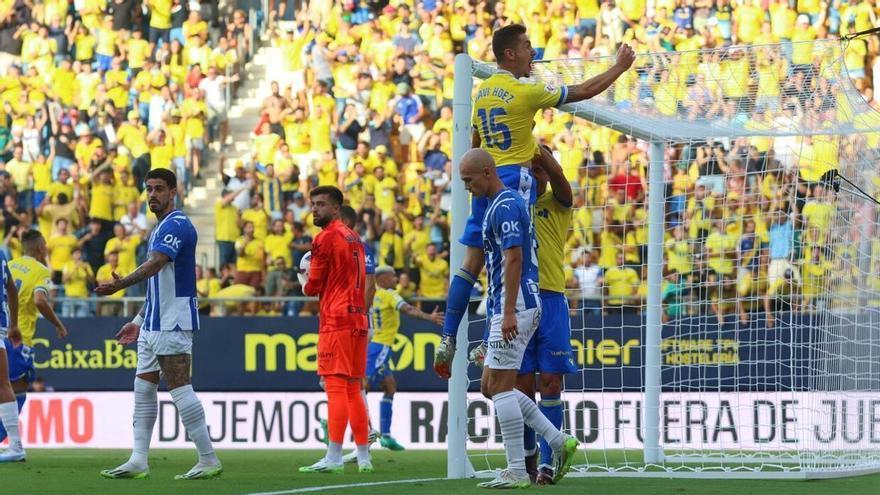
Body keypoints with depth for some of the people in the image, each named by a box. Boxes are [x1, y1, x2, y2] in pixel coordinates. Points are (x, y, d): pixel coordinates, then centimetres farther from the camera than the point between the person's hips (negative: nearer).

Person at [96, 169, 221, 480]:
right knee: (143, 389, 8)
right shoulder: (160, 229, 19)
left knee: (180, 389, -10)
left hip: (173, 323, -10)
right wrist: (138, 320, 26)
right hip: (154, 324, 10)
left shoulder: (177, 225, -13)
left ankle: (209, 461, -7)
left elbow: (155, 264, -29)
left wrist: (121, 284, -41)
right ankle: (138, 461, 10)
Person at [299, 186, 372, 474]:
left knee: (336, 386, -12)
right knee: (353, 389, 11)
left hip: (336, 320, -8)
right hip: (357, 318, 8)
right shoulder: (354, 238, 17)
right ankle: (363, 457, 11)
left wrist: (305, 285, 15)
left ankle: (333, 458, -17)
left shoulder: (326, 238, -7)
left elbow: (313, 287, -4)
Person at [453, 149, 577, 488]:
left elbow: (514, 259, -21)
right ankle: (558, 441, 10)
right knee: (490, 386, 12)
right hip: (508, 309, 10)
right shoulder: (510, 202, 19)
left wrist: (509, 313, -24)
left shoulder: (504, 206, -13)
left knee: (500, 387, -8)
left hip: (514, 307, -10)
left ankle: (516, 471, -7)